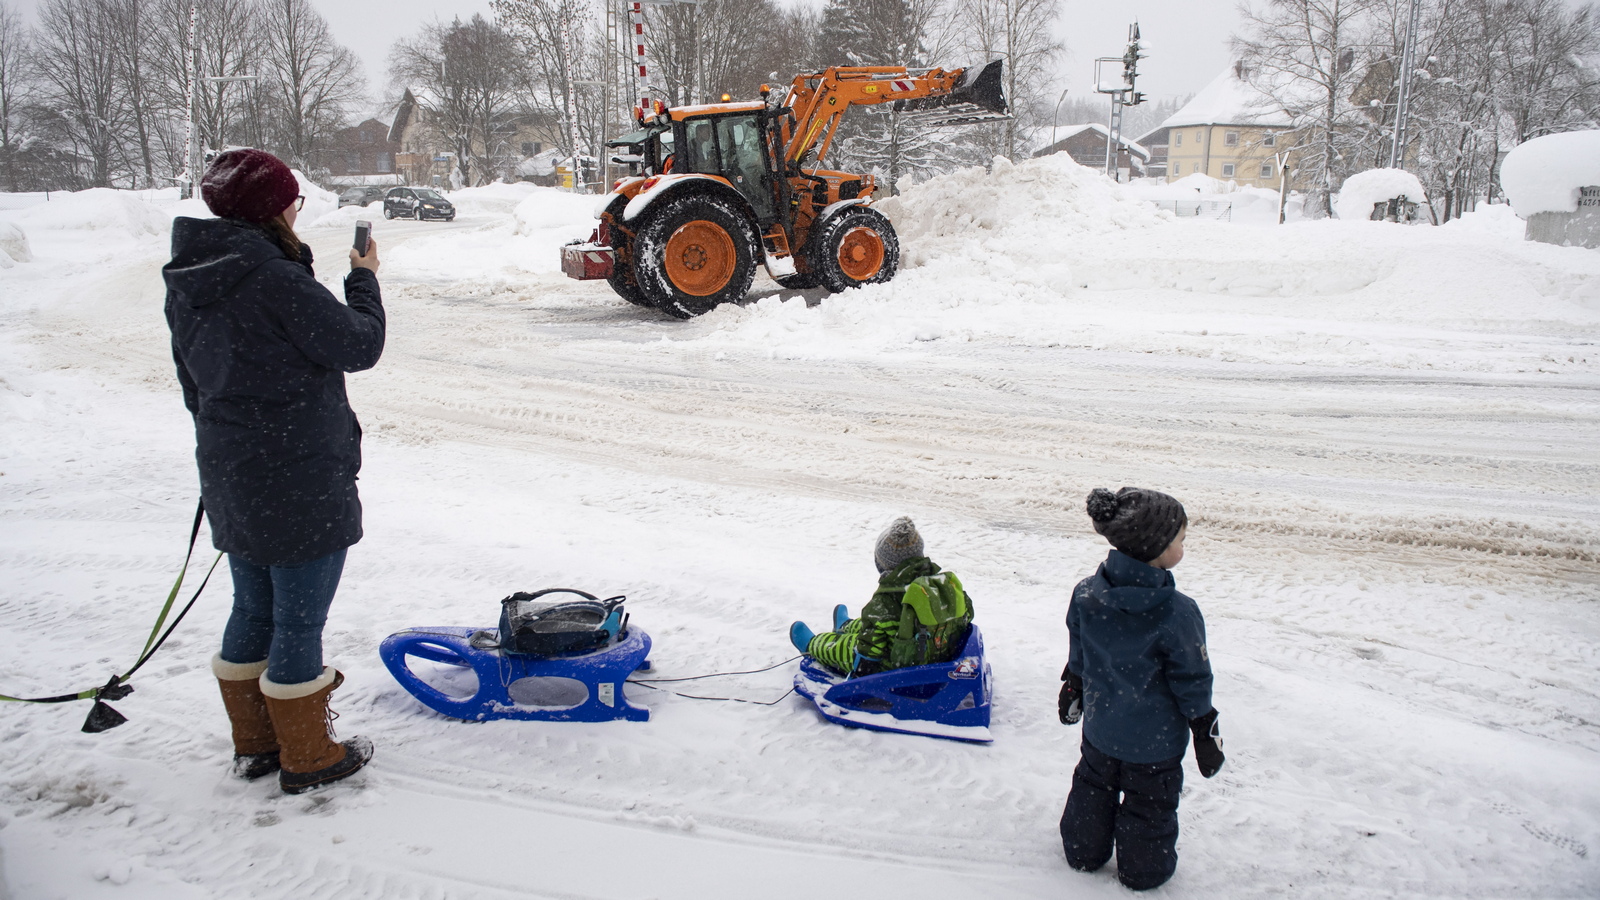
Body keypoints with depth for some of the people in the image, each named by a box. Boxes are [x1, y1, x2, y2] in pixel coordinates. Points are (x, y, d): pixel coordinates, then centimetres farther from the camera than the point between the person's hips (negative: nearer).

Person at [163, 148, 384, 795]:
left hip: (231, 480, 9)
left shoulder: (188, 283, 6)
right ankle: (307, 758, 20)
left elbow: (194, 383, 15)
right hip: (301, 486, -9)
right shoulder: (275, 280, -22)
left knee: (253, 610, 20)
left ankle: (254, 743, 35)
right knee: (299, 621, 5)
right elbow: (359, 345, -15)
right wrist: (364, 278, 1)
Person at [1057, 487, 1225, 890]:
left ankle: (1083, 852, 43)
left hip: (1099, 726, 4)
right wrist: (1206, 735, -3)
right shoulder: (1178, 614, -26)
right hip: (1155, 740, -4)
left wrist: (1072, 692, 20)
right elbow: (1192, 683, -16)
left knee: (1093, 789, 23)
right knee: (1150, 805, 16)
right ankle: (1143, 869, 35)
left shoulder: (1086, 593, -12)